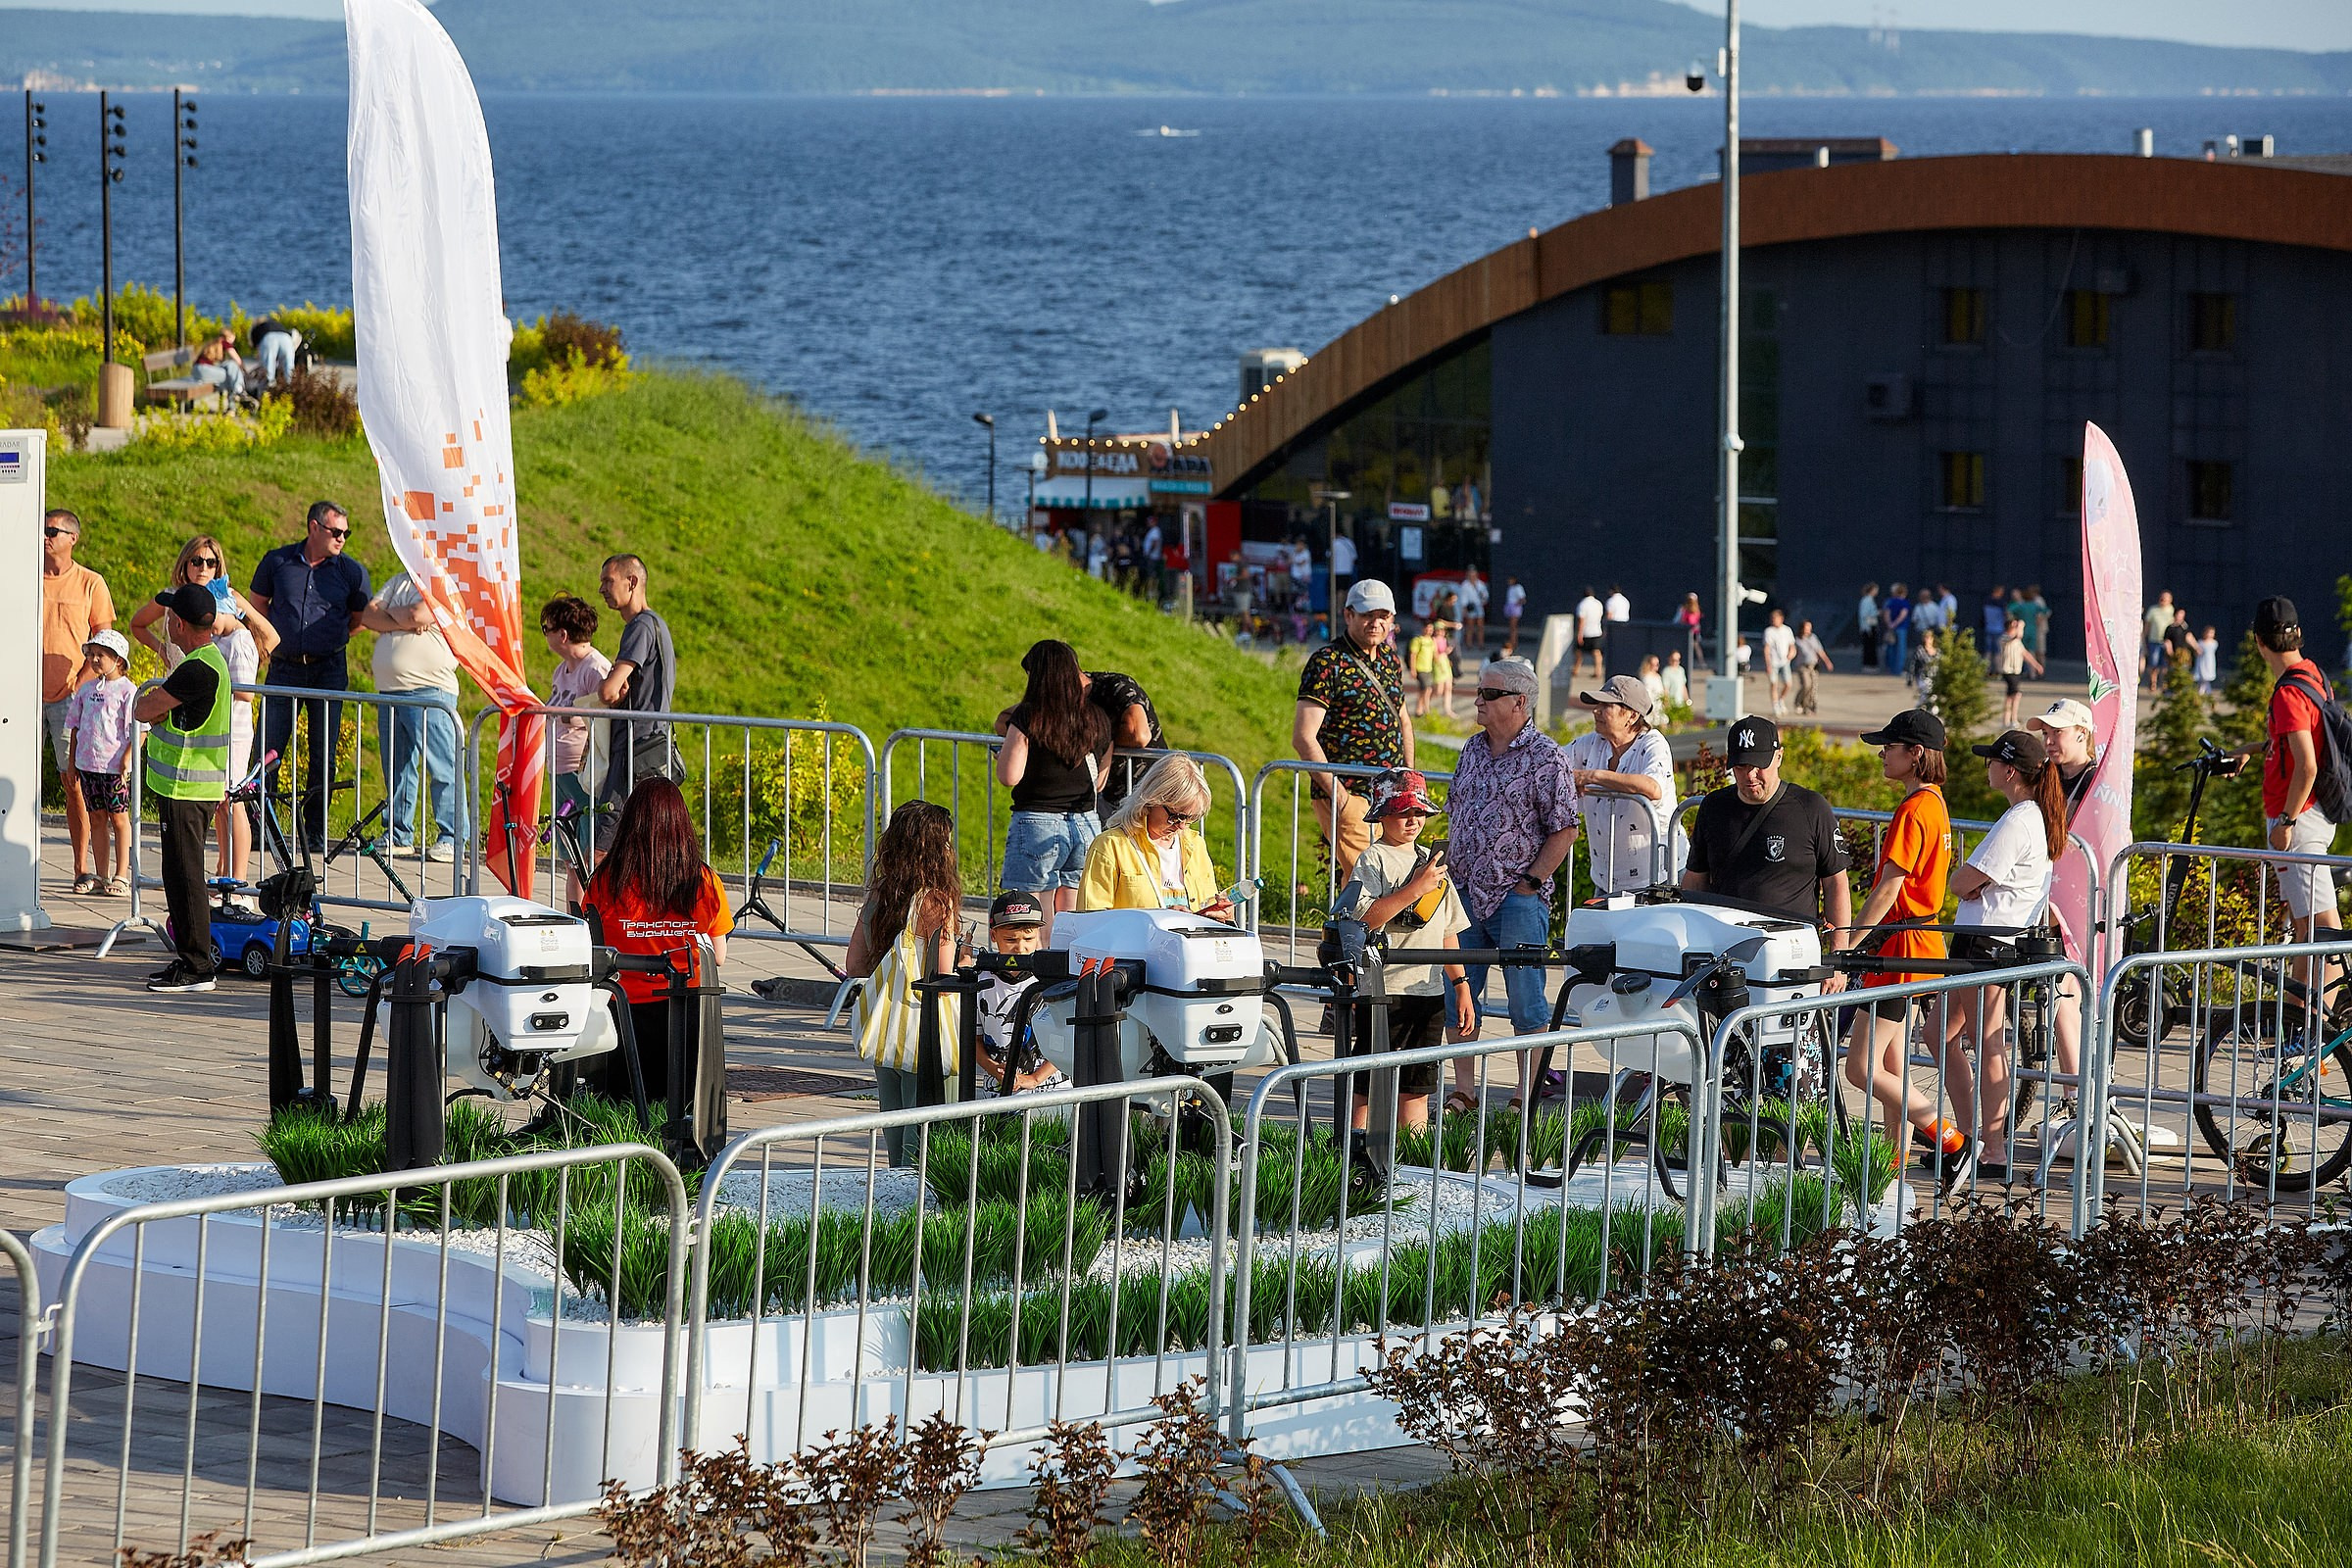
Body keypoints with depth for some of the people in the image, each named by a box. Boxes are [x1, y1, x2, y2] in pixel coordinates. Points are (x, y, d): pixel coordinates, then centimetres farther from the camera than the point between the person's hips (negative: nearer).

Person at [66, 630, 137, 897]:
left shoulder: (127, 691, -7)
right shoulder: (86, 689, 11)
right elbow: (76, 726, 17)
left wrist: (127, 759, -17)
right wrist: (73, 761, 13)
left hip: (115, 766, -6)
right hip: (88, 763, 6)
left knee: (119, 818, 0)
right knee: (96, 817, 8)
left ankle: (121, 876, 5)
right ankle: (101, 877, 13)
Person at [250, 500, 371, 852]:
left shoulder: (351, 571, 3)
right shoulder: (277, 562, 4)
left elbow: (362, 616, 15)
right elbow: (257, 605, 17)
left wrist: (330, 637, 10)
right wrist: (274, 638, 10)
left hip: (329, 669, 0)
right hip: (285, 667, 0)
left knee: (323, 756, 1)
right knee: (268, 750, -4)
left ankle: (315, 833, 8)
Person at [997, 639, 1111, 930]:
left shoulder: (1028, 717, -9)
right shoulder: (1097, 719, 6)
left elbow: (1009, 777, -11)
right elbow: (1099, 783, 14)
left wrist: (1003, 752, 9)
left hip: (1037, 822, -5)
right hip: (1086, 824, 5)